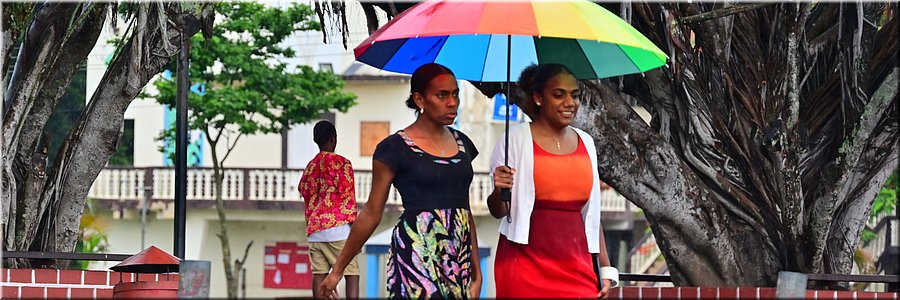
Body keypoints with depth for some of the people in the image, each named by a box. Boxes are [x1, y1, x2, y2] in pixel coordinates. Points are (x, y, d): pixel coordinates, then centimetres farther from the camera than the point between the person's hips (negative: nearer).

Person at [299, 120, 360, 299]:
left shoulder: (310, 167, 16)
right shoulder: (341, 163, -2)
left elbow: (304, 192, 18)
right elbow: (348, 197, -6)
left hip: (314, 230, 6)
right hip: (338, 226, -6)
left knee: (319, 274, 3)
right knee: (352, 274, -5)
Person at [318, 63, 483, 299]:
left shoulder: (462, 143, 15)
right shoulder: (396, 148, -2)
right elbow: (371, 213, 1)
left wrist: (477, 272, 16)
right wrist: (337, 270, 1)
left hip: (459, 260, 5)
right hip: (416, 253, -5)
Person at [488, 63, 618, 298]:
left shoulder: (585, 142, 13)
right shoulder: (516, 139, -1)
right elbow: (498, 212, 0)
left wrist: (605, 268, 14)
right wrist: (499, 191, -21)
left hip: (576, 268, 4)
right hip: (527, 267, -4)